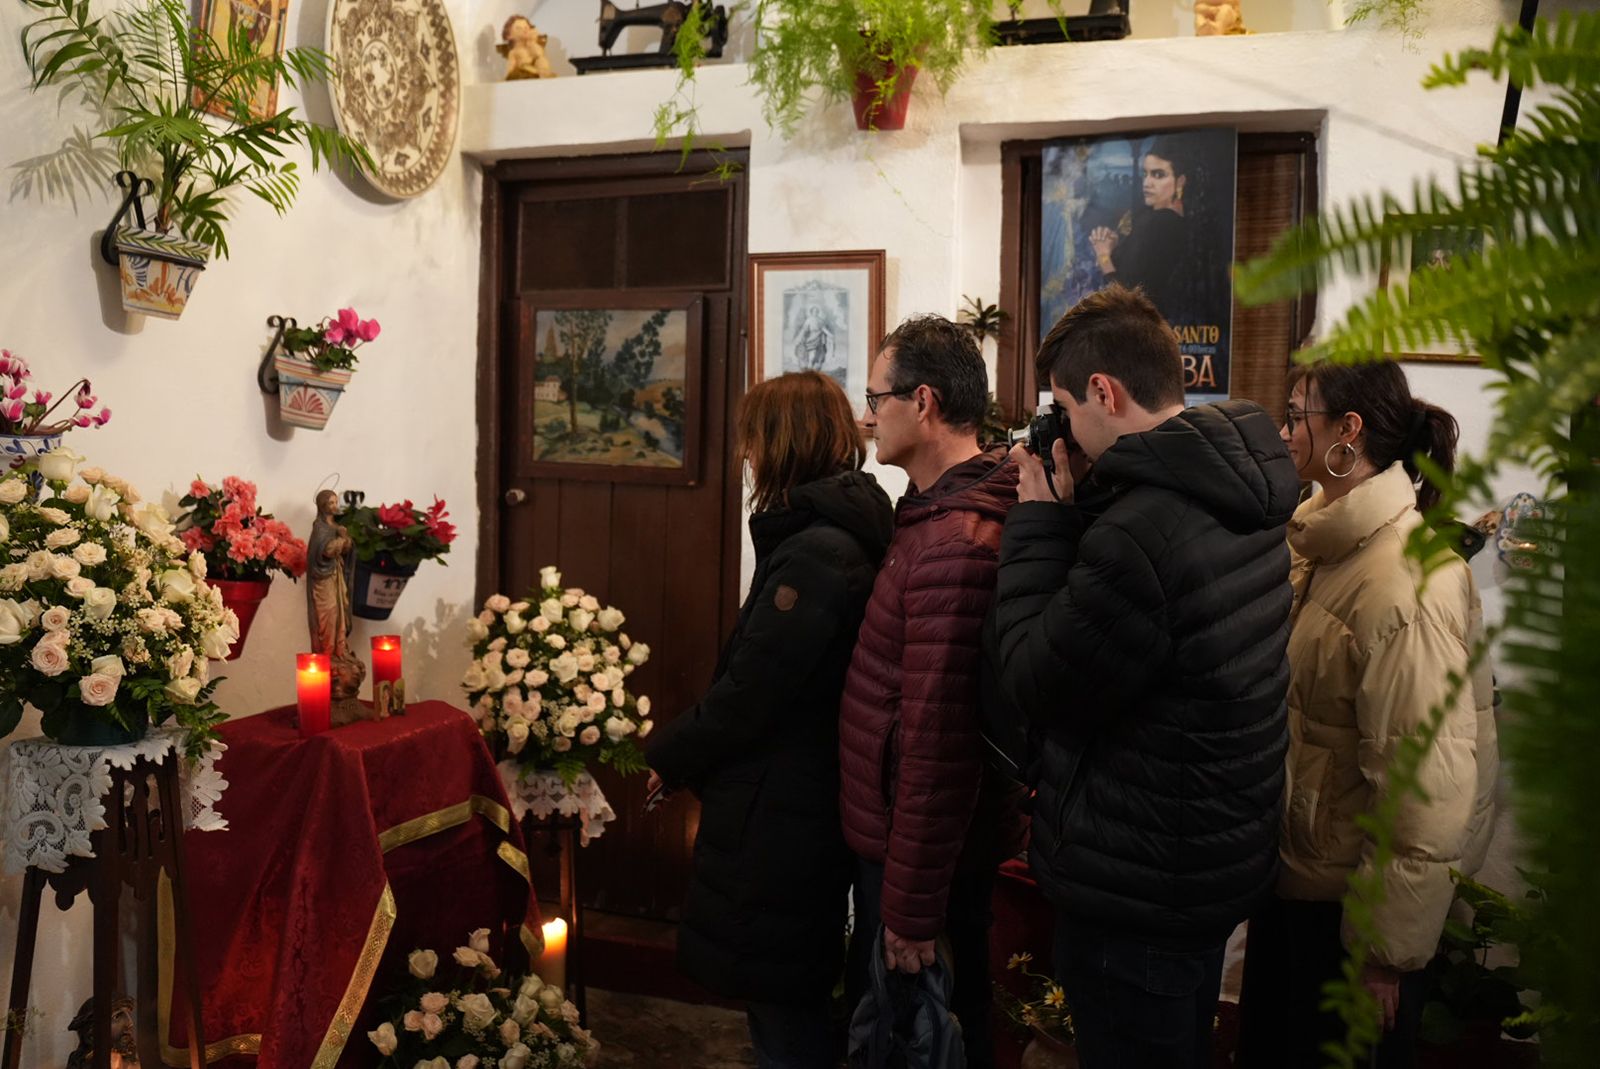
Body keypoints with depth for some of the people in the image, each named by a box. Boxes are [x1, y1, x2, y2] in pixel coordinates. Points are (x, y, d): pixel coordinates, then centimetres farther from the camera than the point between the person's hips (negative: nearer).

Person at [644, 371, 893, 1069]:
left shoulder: (815, 551, -23)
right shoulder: (841, 533, 8)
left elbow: (750, 690, -22)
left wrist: (671, 755, -6)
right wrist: (689, 751, 12)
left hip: (778, 820, -10)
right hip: (808, 804, 10)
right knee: (797, 1004, 23)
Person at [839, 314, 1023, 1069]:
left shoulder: (954, 540, -26)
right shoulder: (945, 515, 8)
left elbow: (937, 738, -27)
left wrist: (910, 906, -21)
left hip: (923, 854, -9)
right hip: (911, 838, 9)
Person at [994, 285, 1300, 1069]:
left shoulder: (1139, 532, -31)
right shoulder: (1243, 495, 2)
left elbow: (1033, 685, -20)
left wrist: (1037, 522, -14)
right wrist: (1072, 514, 2)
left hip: (1138, 892, -9)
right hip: (1223, 861, 9)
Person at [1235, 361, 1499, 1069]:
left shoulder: (1406, 585, -27)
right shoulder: (1328, 545, 3)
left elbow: (1429, 789, -27)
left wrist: (1389, 953, -20)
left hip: (1354, 899, -8)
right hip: (1294, 875, 8)